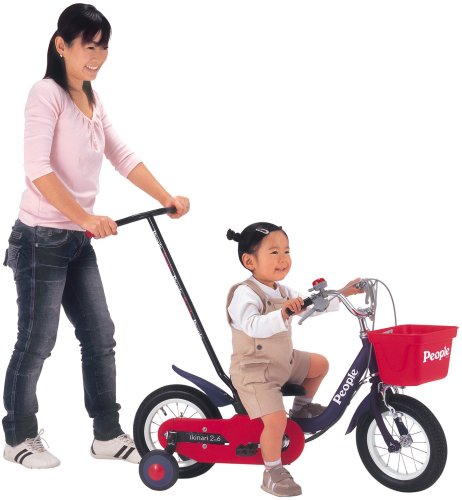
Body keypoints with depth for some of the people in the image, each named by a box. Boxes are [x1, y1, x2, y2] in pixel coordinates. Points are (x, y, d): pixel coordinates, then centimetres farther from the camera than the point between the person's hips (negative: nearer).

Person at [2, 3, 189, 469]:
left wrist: (167, 198, 9)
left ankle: (107, 434, 21)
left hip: (78, 242, 8)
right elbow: (37, 170, -23)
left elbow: (123, 157, 17)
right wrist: (87, 218, -29)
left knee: (100, 336, 10)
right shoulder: (46, 94, -13)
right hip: (42, 239, -8)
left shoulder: (93, 101, 12)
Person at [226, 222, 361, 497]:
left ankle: (302, 406, 34)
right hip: (254, 372, -9)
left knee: (320, 364, 16)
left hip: (284, 362, 9)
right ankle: (273, 473, -1)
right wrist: (282, 313, -57)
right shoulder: (245, 293, -25)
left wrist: (342, 294, 4)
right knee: (276, 421, -20)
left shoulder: (283, 292, 6)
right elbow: (253, 326, -42)